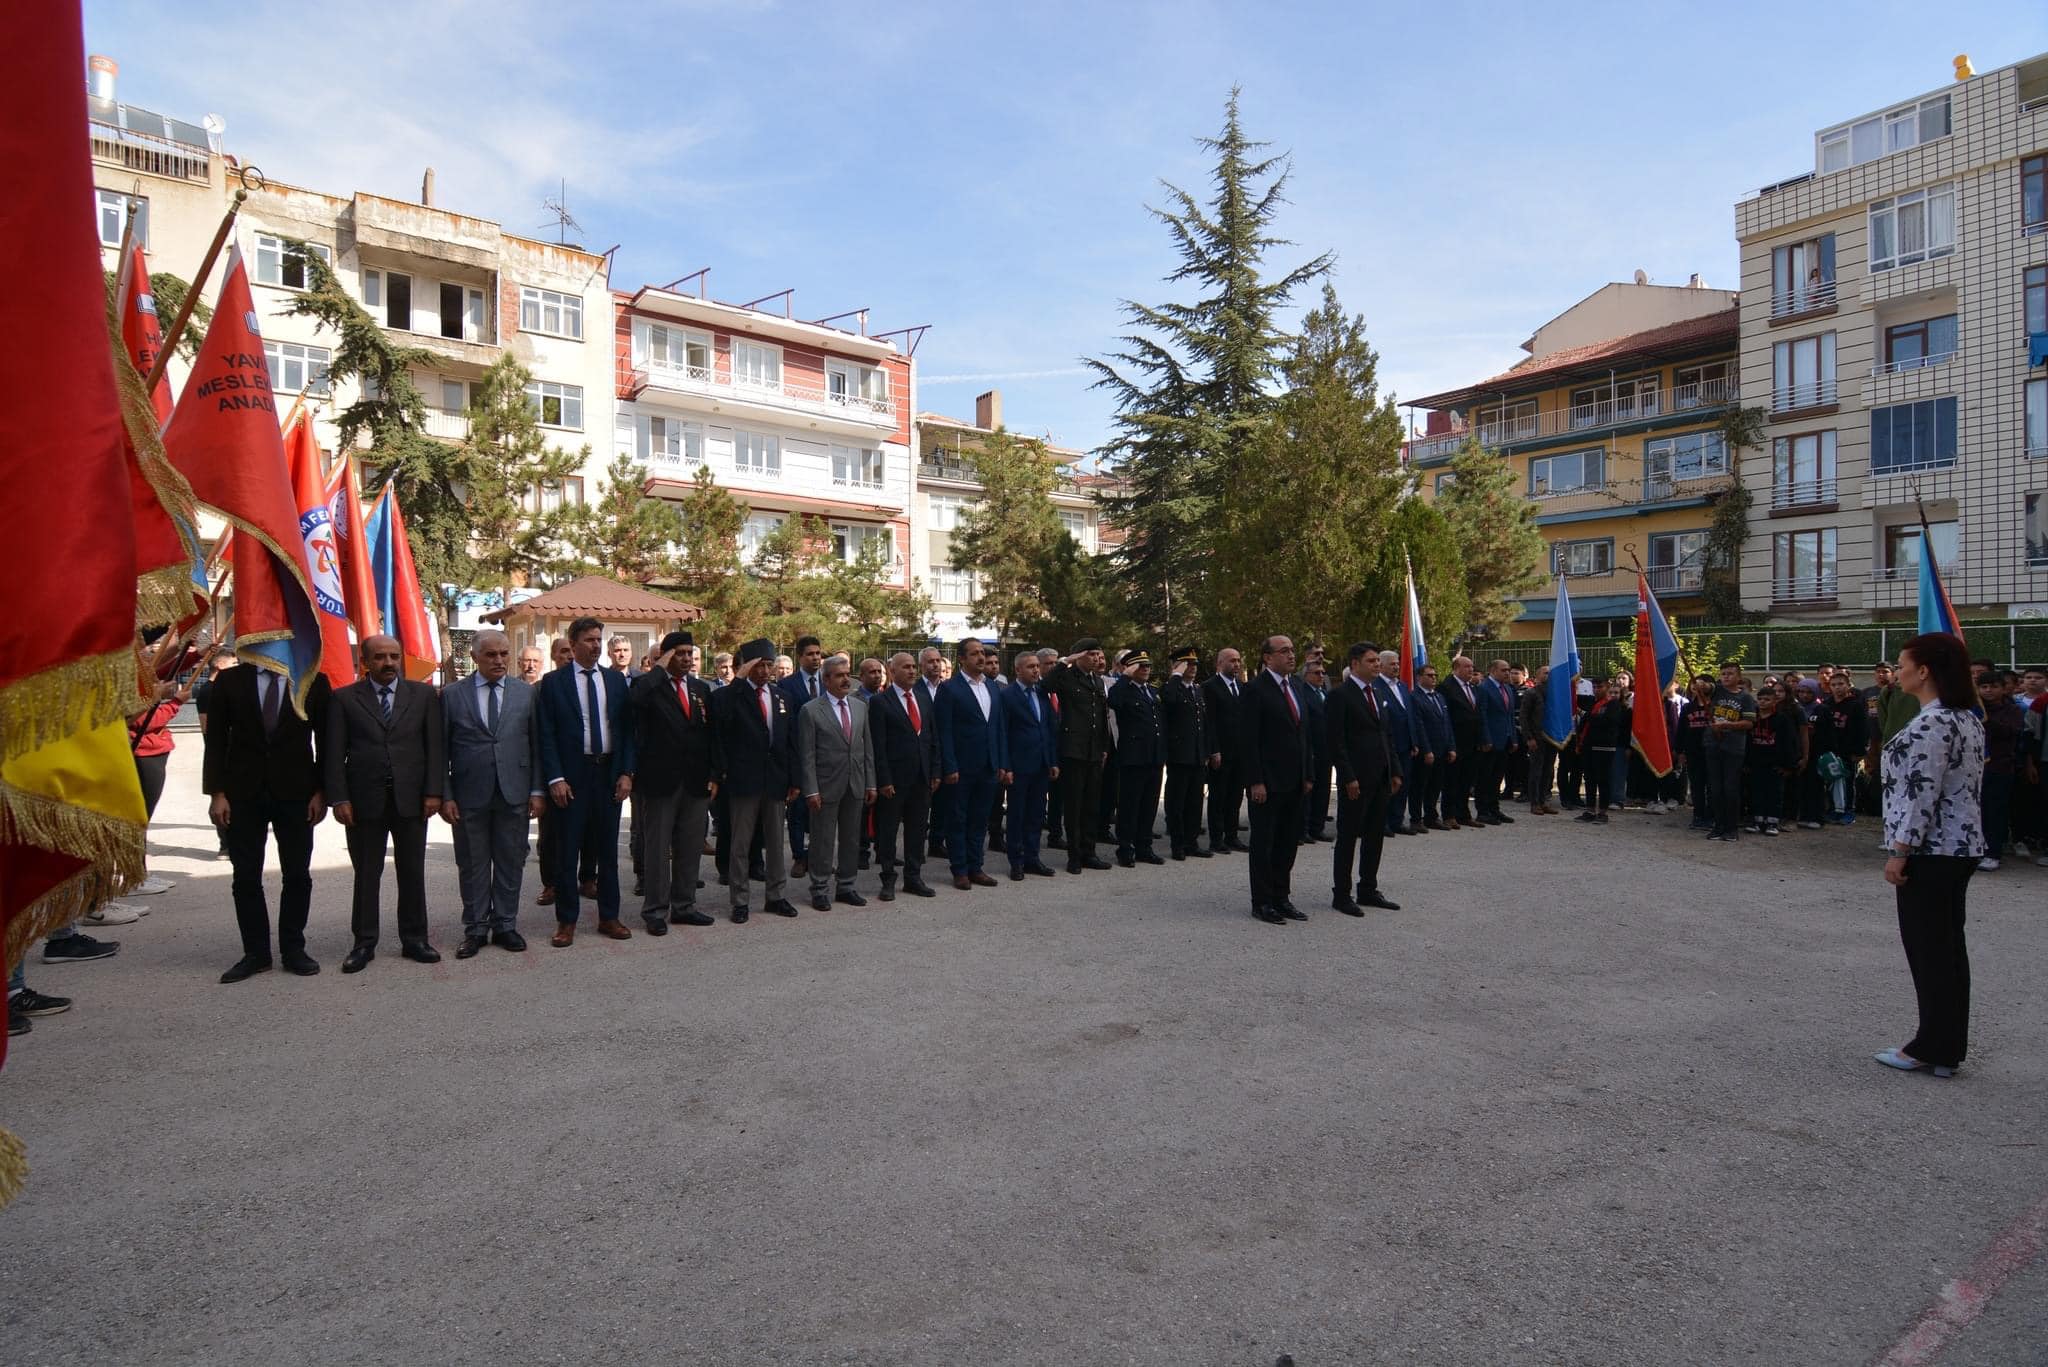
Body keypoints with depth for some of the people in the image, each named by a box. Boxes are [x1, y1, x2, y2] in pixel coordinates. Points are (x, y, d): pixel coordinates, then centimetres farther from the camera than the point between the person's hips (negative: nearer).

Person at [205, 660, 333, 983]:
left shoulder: (314, 682, 2)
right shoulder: (230, 681, 4)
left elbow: (325, 739, 2)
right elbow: (216, 740, 3)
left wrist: (321, 791, -4)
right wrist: (216, 793, -4)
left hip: (296, 794, 0)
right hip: (243, 794, 1)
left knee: (297, 876, 4)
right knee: (246, 878, 4)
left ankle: (293, 949, 15)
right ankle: (255, 952, 14)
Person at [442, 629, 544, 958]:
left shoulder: (526, 693, 5)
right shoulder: (452, 695, 2)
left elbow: (537, 744, 6)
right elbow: (442, 749, 2)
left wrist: (537, 790, 0)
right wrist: (445, 795, -4)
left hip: (513, 794, 1)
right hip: (469, 795, -1)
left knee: (511, 863, 7)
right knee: (472, 866, 7)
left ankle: (505, 925, 19)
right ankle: (475, 929, 19)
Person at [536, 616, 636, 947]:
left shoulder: (615, 679, 8)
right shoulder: (554, 682, 0)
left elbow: (627, 729, 7)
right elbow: (546, 734, -3)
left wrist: (626, 772, -1)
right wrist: (555, 778, -11)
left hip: (610, 772, 3)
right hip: (572, 774, -3)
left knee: (607, 848, 11)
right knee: (568, 850, 3)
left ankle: (609, 917, 20)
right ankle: (566, 921, 14)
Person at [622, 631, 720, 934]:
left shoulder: (701, 688, 12)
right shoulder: (650, 685, -4)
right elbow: (634, 699, -30)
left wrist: (714, 773, 6)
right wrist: (660, 668, -18)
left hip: (696, 782, 5)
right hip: (661, 781, -5)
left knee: (690, 848, 11)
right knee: (658, 849, 3)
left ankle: (683, 906, 22)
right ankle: (655, 911, 11)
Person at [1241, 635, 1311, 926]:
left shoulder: (1294, 687, 13)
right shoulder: (1255, 689, -10)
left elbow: (1301, 733, 17)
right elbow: (1250, 740, -14)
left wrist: (1306, 775, 13)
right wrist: (1255, 782, -18)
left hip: (1294, 781, 7)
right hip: (1268, 781, -7)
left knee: (1288, 842, 12)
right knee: (1263, 842, 3)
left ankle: (1281, 898, 23)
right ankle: (1262, 902, 12)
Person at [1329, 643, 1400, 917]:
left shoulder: (1379, 694, 15)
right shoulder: (1340, 695, -10)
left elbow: (1386, 736, 19)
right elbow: (1334, 740, -15)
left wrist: (1395, 771, 11)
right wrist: (1348, 777, -18)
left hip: (1380, 778, 8)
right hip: (1355, 780, -8)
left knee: (1375, 836, 12)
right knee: (1348, 837, 1)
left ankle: (1368, 891, 23)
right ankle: (1341, 895, 9)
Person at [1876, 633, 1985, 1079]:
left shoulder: (1931, 724, -19)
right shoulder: (1968, 719, 12)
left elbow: (1921, 794, -22)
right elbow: (1969, 787, 18)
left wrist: (1899, 853, -17)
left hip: (1931, 852, -10)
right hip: (1962, 846, 10)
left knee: (1928, 948, 0)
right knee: (1949, 947, 13)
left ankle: (1930, 1049, 9)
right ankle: (1948, 1049, 21)